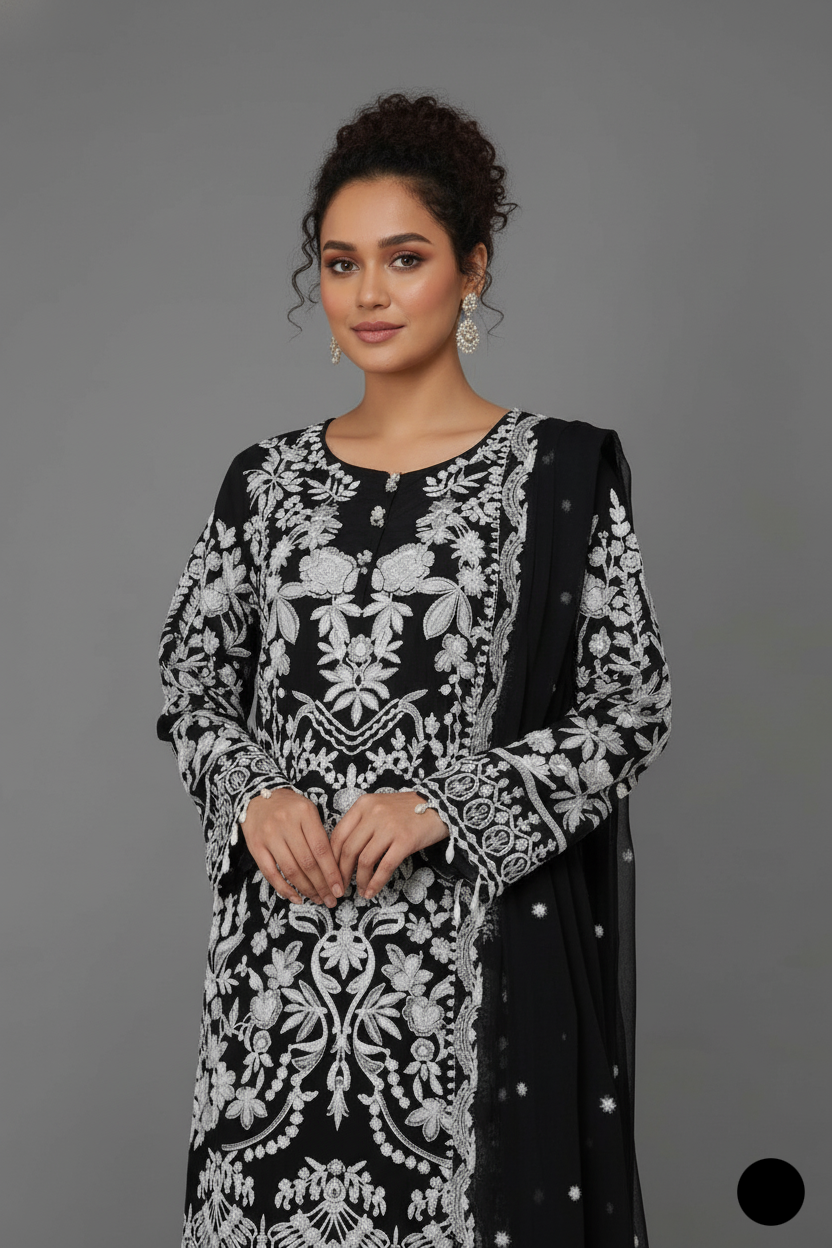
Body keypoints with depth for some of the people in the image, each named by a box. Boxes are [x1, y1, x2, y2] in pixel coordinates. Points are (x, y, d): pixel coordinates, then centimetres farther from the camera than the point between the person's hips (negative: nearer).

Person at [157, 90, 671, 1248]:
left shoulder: (561, 471, -3)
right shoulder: (269, 478, 8)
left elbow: (632, 711, -5)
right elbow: (192, 682, 11)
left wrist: (444, 803, -15)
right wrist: (256, 792, -9)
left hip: (481, 941, -3)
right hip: (282, 941, 3)